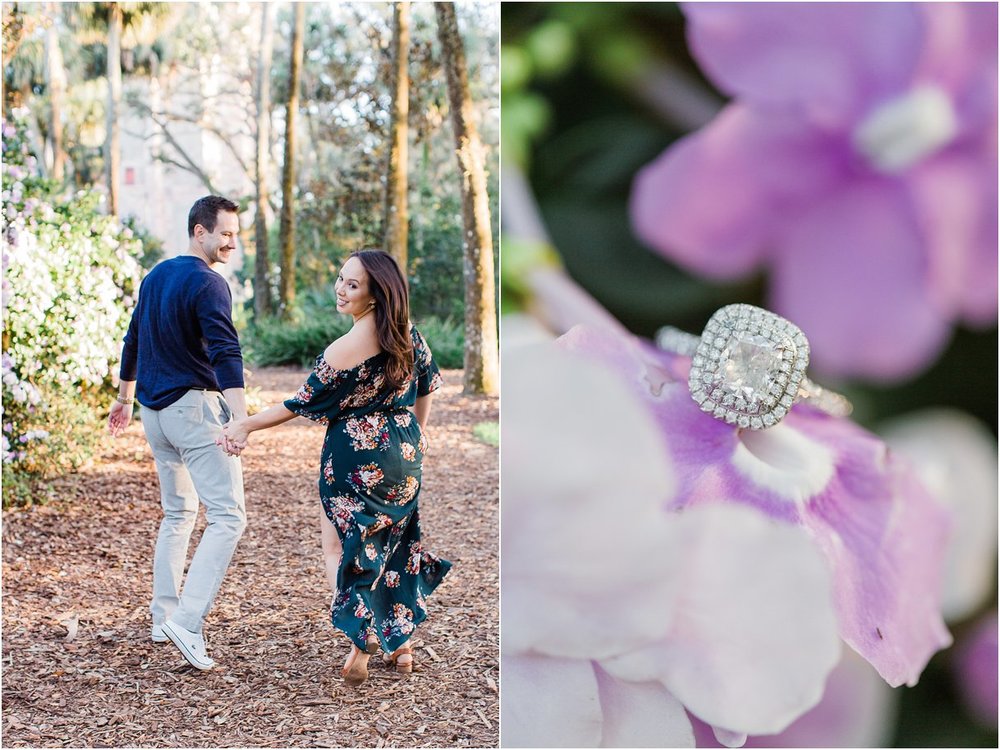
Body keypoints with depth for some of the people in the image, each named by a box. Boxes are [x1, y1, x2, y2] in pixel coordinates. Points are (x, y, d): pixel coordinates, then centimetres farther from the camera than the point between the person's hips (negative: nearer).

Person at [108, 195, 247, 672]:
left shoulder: (156, 276, 14)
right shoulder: (207, 283, -13)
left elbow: (133, 340, 24)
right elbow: (225, 352, -26)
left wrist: (125, 399, 36)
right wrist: (240, 418, -36)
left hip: (155, 411, 9)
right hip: (195, 407, -9)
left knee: (177, 514, 20)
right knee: (227, 517, -9)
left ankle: (162, 618, 23)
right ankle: (188, 621, -19)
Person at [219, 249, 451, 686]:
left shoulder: (345, 350, -21)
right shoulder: (408, 334, -1)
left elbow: (302, 404, -13)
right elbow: (426, 386, 13)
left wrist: (246, 426, -4)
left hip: (357, 458, -6)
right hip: (405, 454, 6)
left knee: (340, 543, 10)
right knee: (393, 540, 19)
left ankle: (362, 640, 1)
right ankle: (401, 643, 23)